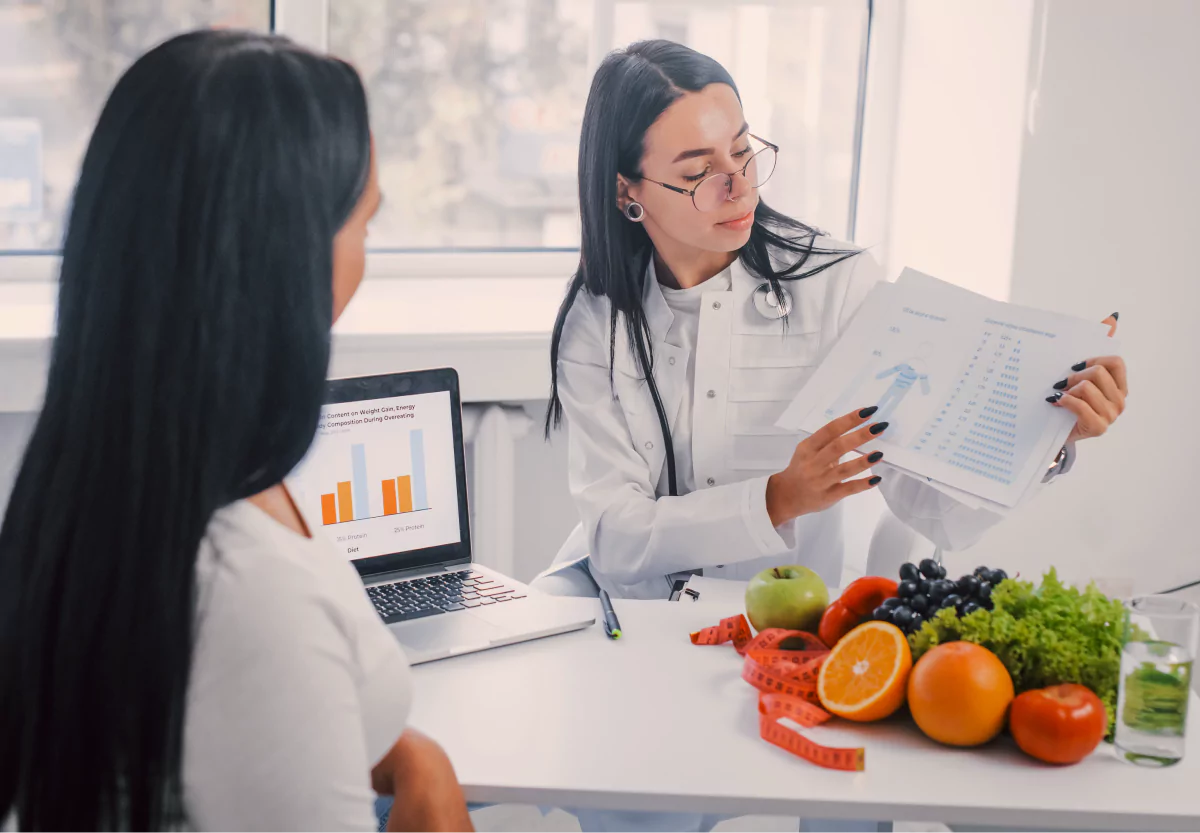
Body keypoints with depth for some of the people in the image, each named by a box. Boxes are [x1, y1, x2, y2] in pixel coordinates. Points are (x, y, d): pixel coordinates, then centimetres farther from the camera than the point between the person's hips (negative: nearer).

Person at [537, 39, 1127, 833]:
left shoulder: (840, 284, -8)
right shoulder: (597, 324, -4)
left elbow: (940, 510, -13)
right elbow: (617, 538, -13)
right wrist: (779, 501, -28)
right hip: (620, 603, 3)